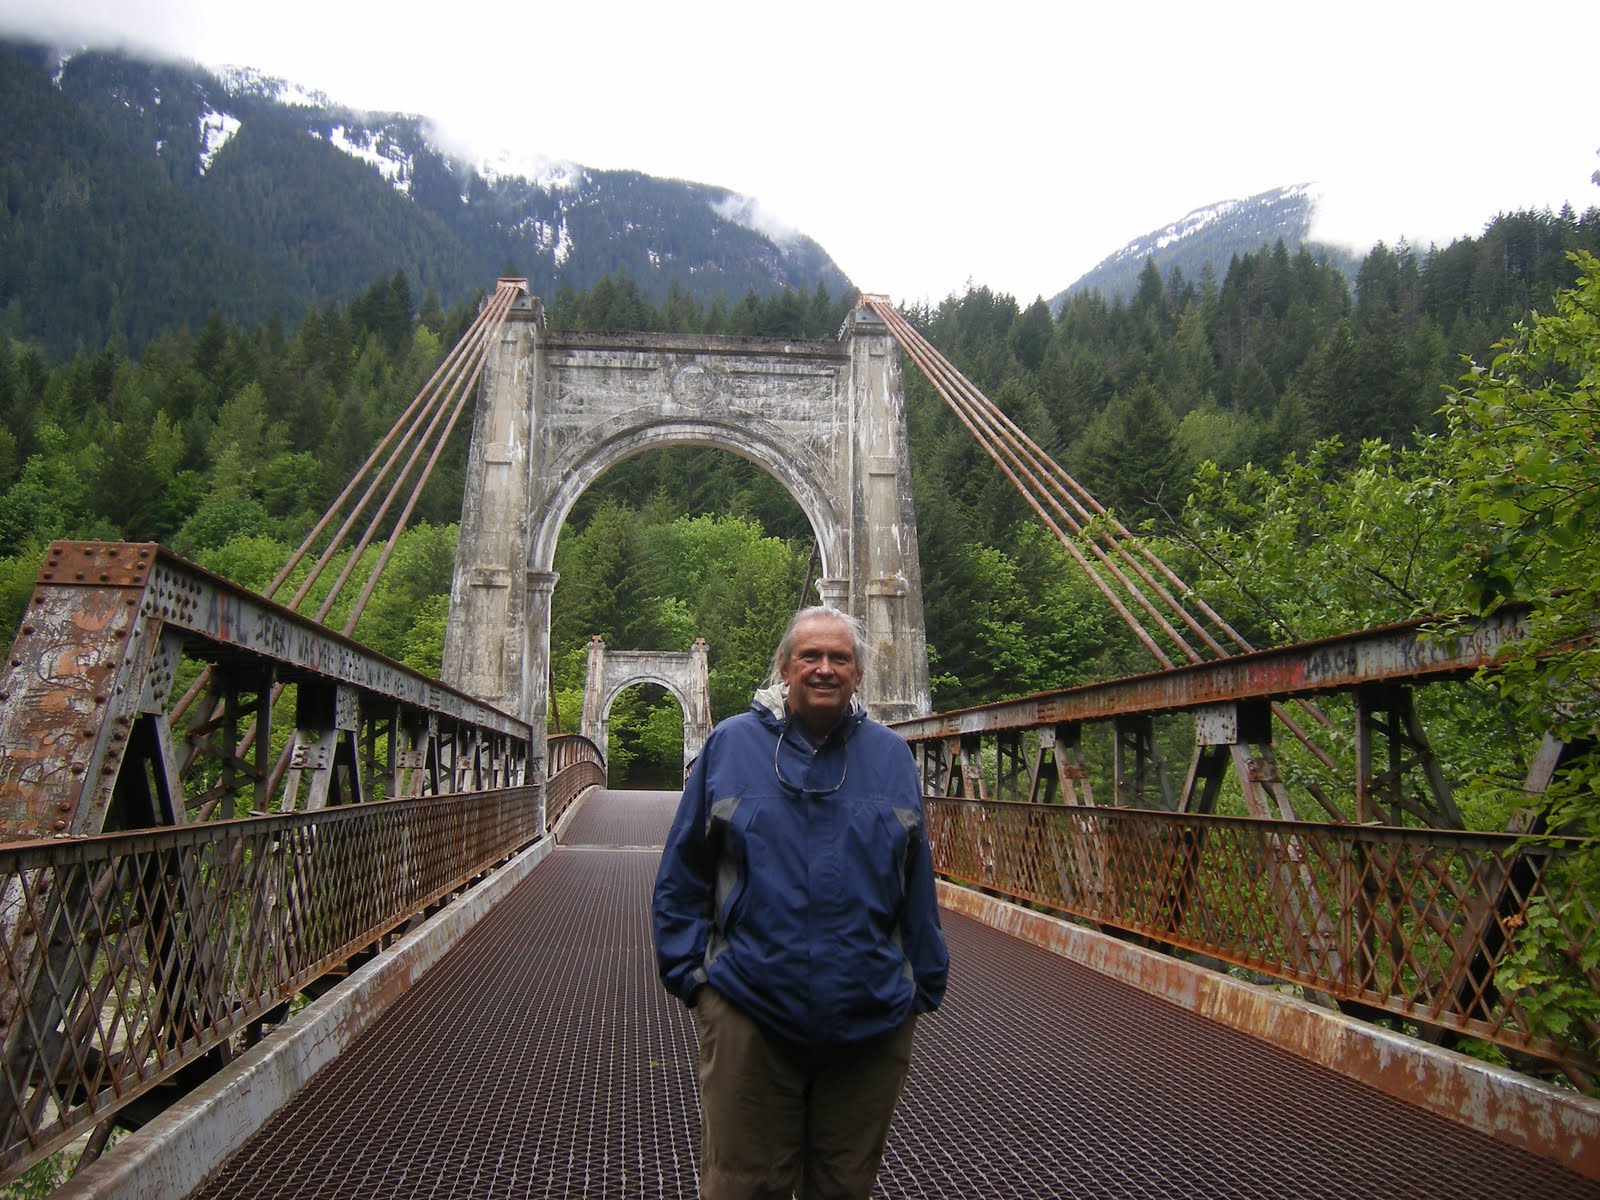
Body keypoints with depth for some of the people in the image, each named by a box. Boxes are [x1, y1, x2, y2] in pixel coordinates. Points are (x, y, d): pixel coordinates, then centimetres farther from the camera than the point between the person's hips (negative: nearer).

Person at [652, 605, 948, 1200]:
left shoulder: (890, 755, 5)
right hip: (751, 1015, -2)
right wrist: (690, 971, -3)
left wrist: (925, 982, 8)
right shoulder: (731, 744, -1)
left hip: (872, 1017, 2)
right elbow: (681, 875, 3)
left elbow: (916, 883, 9)